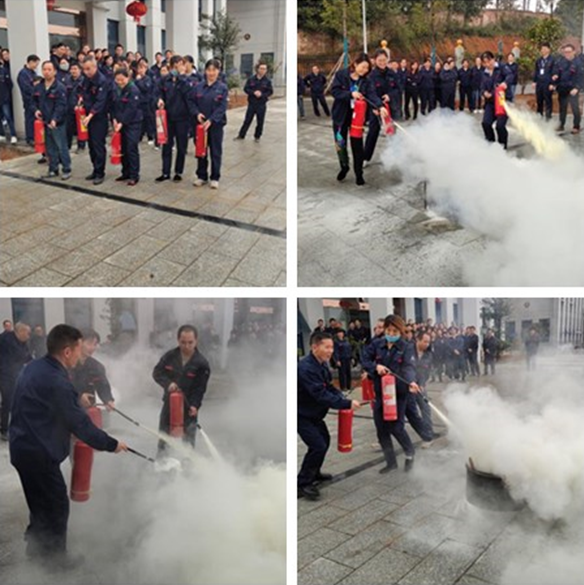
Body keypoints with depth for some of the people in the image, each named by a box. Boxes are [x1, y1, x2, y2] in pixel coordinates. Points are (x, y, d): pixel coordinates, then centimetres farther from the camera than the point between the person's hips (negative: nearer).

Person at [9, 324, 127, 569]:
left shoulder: (34, 368, 3)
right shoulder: (57, 382, -27)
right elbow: (79, 423, -22)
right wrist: (111, 444, -12)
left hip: (23, 446, 9)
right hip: (39, 453, -9)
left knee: (41, 501, 25)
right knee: (57, 505, 8)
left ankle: (36, 546, 41)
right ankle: (55, 556, 24)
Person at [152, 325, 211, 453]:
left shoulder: (201, 363, -17)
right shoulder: (169, 356, -9)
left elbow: (200, 388, -14)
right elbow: (157, 372, -1)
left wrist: (194, 405, -28)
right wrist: (168, 383, -20)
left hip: (188, 406, -3)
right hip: (169, 403, 3)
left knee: (188, 441, 5)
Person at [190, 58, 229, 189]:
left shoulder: (222, 88, -6)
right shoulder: (198, 86, 2)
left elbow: (222, 107, -12)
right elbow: (191, 101, 5)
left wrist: (211, 120, -21)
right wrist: (197, 113, -13)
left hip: (216, 124, -2)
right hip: (201, 123, 3)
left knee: (216, 151, 5)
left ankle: (215, 178, 16)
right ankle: (201, 176, 22)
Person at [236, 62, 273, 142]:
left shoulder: (268, 81, -3)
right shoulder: (251, 79, -1)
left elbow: (270, 91, -1)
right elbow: (246, 89, 0)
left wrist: (262, 95, -17)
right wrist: (253, 92, -16)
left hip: (262, 105, -1)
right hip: (251, 104, 1)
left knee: (260, 122, 5)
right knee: (247, 120, 7)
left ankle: (257, 136, 21)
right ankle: (241, 135, 17)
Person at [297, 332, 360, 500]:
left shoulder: (322, 364, -1)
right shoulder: (306, 368, -31)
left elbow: (328, 387, 6)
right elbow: (321, 395, -34)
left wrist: (342, 398, -12)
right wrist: (347, 404, -32)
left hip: (314, 413, 10)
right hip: (301, 415, -10)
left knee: (324, 440, 21)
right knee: (318, 445, -15)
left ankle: (314, 473, 41)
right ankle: (302, 484, -2)